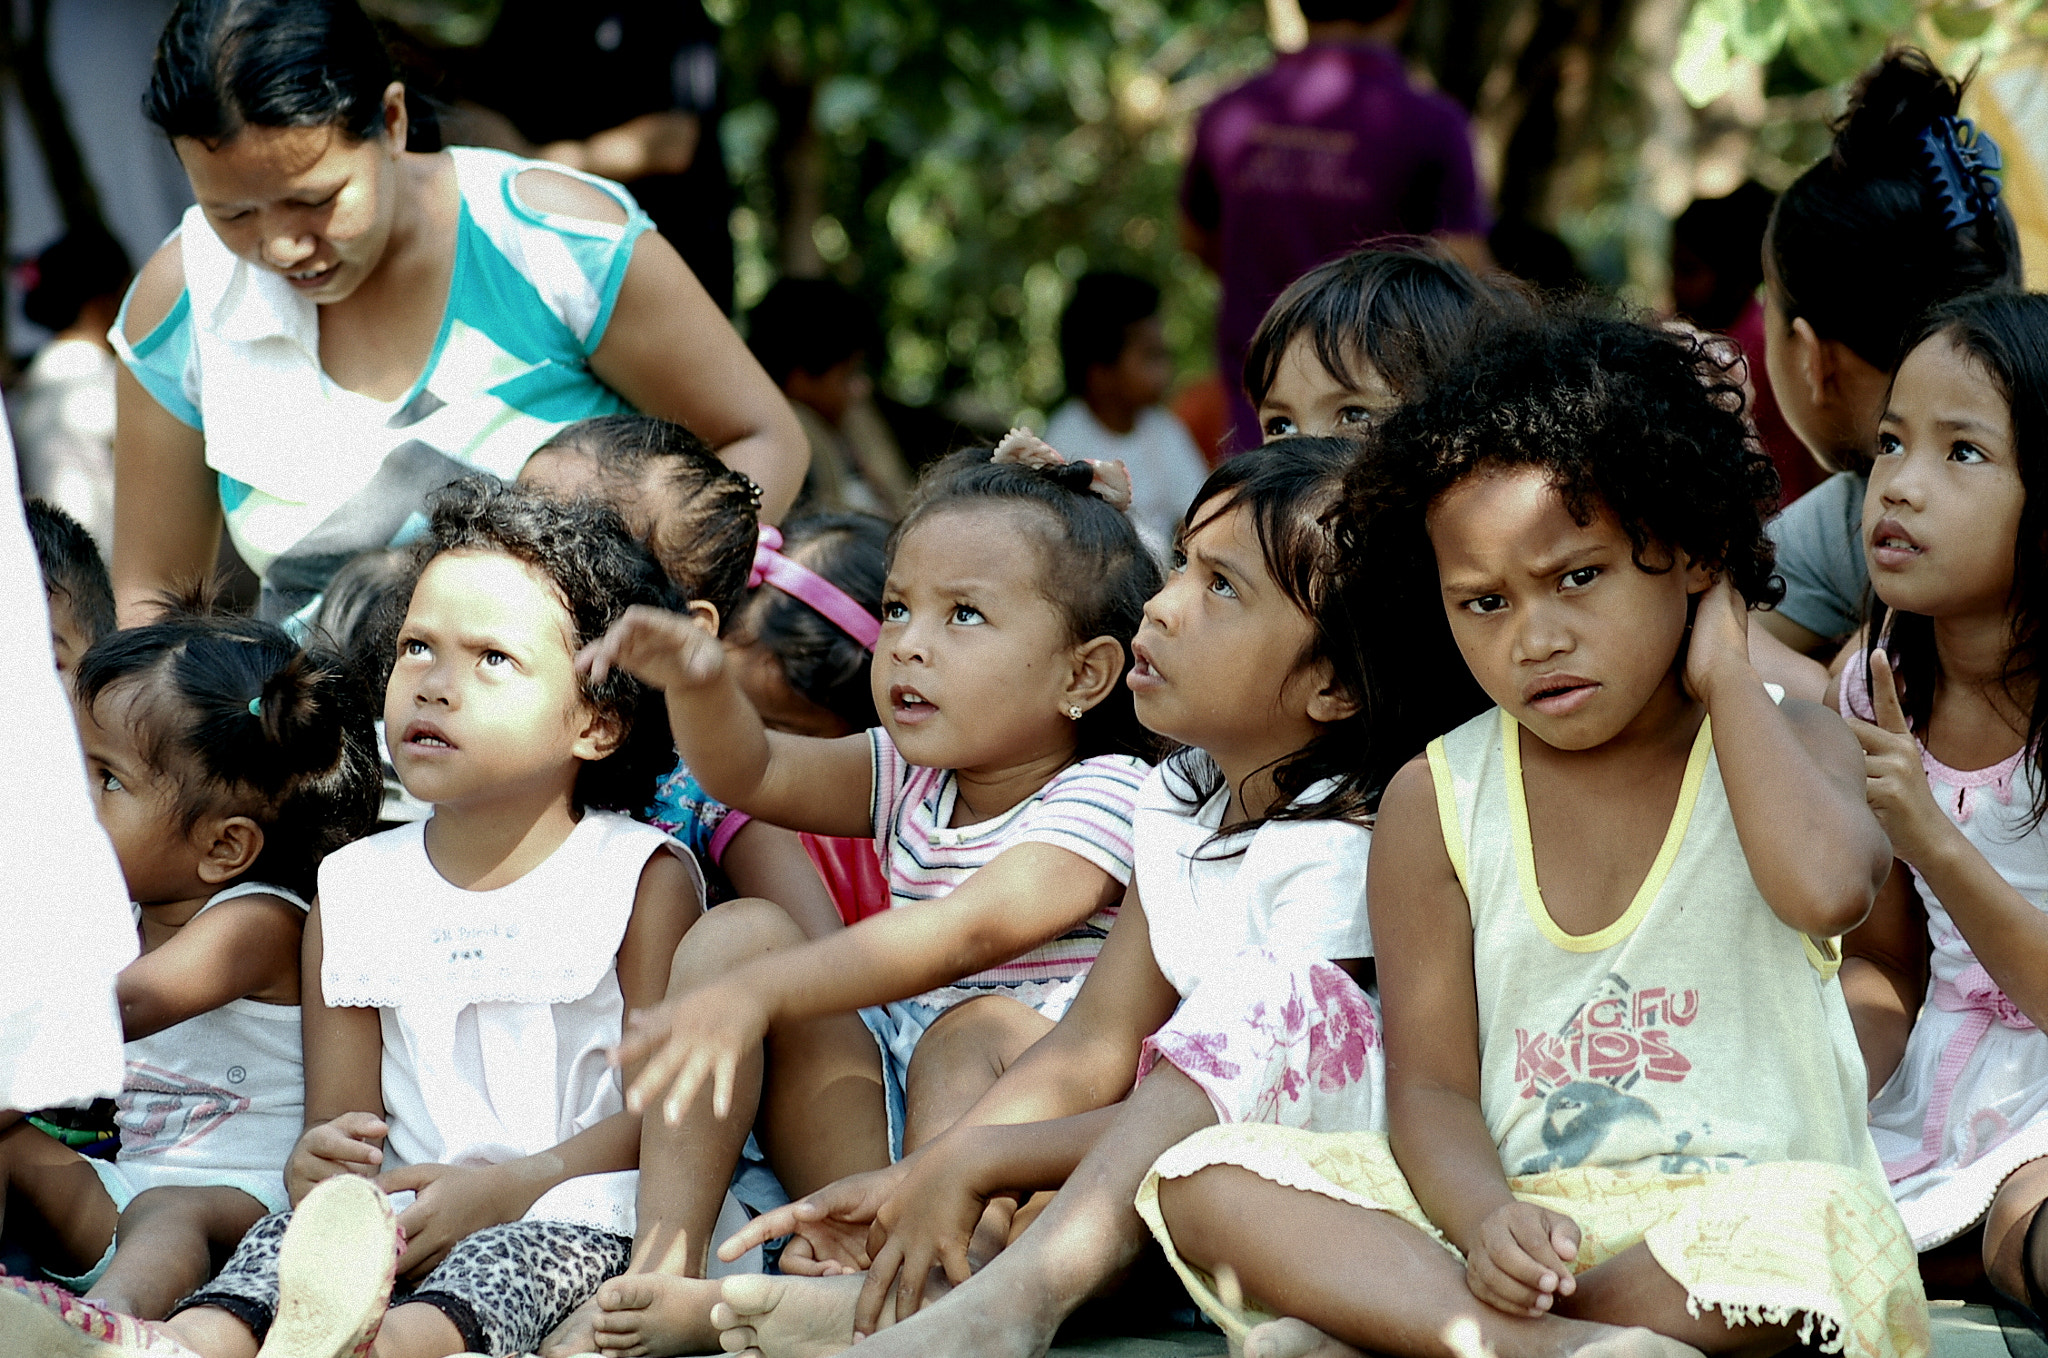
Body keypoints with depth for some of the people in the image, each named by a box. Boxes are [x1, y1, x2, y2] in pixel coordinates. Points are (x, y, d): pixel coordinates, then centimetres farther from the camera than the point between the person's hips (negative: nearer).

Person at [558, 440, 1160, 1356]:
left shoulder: (1103, 799, -11)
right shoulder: (909, 779, 15)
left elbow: (963, 933, -26)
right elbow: (751, 774, 7)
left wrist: (760, 991, -36)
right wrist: (699, 684, -17)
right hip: (880, 1106, 7)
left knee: (974, 1031, -35)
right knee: (736, 932, -9)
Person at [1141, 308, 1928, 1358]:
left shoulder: (1784, 746, 2)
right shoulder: (1435, 803, 6)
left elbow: (1827, 887, -24)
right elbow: (1432, 1088, 0)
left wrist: (1724, 677, -8)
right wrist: (1485, 1219, -23)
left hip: (1729, 1203, -2)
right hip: (1512, 1204, 3)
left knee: (1796, 1230, -38)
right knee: (1203, 1183, -17)